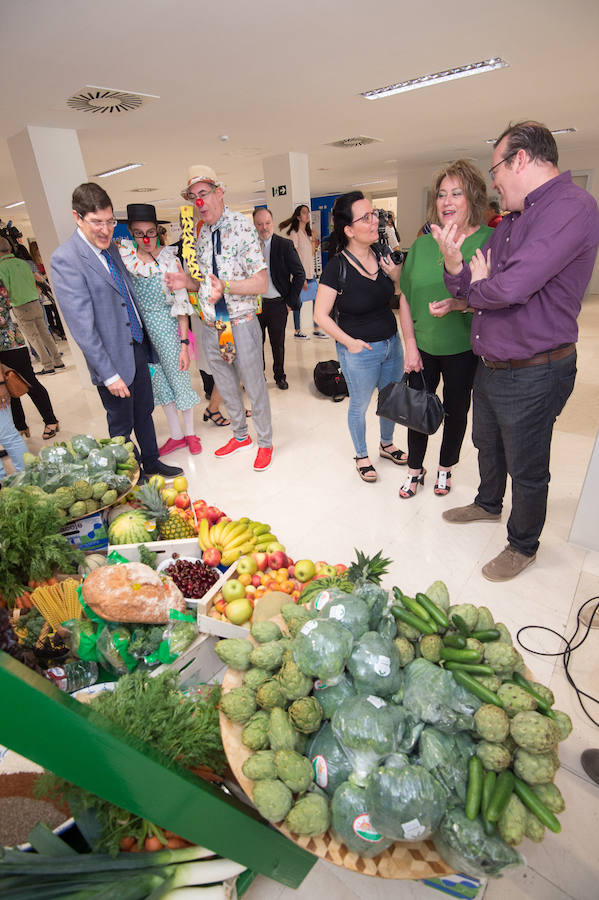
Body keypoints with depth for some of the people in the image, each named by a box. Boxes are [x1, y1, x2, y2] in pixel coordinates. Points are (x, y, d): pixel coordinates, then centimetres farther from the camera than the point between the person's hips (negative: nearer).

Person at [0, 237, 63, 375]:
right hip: (35, 303, 5)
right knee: (45, 334, 11)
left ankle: (48, 366, 2)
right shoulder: (23, 263, 8)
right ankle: (58, 361, 14)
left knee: (34, 339, 0)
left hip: (21, 308, -5)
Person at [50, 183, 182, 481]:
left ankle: (151, 462, 37)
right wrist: (109, 374, -21)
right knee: (122, 424, 9)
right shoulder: (65, 260, -17)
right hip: (112, 358, -7)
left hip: (138, 346, 7)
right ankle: (137, 478, 26)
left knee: (144, 412, 19)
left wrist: (144, 338, 14)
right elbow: (82, 327, -20)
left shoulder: (111, 247, 8)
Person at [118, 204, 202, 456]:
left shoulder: (169, 257, -9)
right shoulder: (124, 254, -1)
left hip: (165, 325, -3)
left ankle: (190, 434, 24)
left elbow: (181, 303, -11)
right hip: (138, 326, 4)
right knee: (158, 381, 11)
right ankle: (176, 435, 26)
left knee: (178, 377, 5)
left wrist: (184, 343, -14)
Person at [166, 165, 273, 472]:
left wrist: (225, 286, -33)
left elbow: (261, 282, -18)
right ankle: (240, 435, 39)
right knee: (225, 387, 18)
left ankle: (265, 443, 25)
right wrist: (186, 282, -3)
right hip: (209, 327, 7)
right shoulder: (199, 232, 10)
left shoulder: (242, 226, -10)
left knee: (254, 387, 6)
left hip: (241, 325, -6)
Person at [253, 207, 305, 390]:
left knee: (278, 343, 11)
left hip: (277, 304, -2)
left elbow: (300, 274, -4)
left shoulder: (285, 245, -4)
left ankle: (279, 376, 28)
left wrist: (291, 301, -7)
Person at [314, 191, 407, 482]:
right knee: (359, 405, 12)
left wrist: (397, 276, -7)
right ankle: (361, 456, 35)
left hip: (392, 343, 6)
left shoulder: (383, 257, 1)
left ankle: (386, 445, 45)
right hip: (360, 351, -6)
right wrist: (349, 342, -16)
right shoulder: (337, 267, -17)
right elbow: (321, 315, -15)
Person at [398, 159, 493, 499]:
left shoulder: (491, 242, -8)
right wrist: (411, 344, -1)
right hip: (423, 347, 3)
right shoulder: (422, 245, 3)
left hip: (465, 350, -2)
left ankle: (446, 468, 35)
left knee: (456, 410, 12)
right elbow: (406, 297, 5)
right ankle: (415, 469, 31)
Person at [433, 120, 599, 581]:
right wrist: (455, 264, -13)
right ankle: (488, 504, 52)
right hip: (490, 366, 9)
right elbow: (473, 286, 7)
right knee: (487, 444, 26)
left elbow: (510, 288, -30)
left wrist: (475, 290, -9)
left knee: (526, 470, 8)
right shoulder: (511, 220, 11)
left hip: (533, 374, -9)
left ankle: (523, 545, 32)